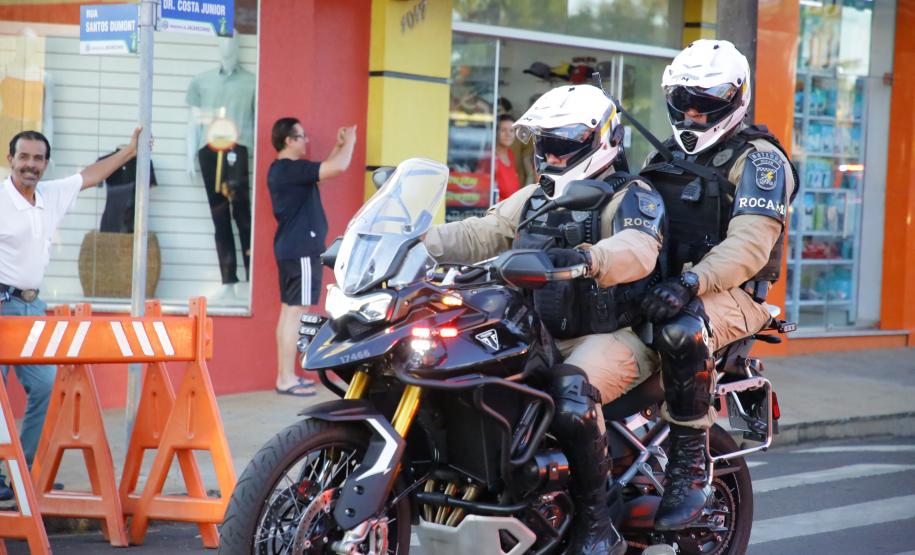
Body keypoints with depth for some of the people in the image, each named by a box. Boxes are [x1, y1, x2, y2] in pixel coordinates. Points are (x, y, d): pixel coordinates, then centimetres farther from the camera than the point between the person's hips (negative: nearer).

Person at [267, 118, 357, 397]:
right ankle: (286, 379, -8)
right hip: (302, 251, -11)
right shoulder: (291, 169, -17)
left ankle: (285, 375, 17)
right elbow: (339, 167, -23)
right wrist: (350, 141, -6)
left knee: (289, 311, 13)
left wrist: (338, 145, 20)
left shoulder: (282, 169, 14)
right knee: (294, 313, -9)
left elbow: (324, 169, 30)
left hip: (291, 249, 11)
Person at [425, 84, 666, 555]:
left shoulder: (631, 196, -4)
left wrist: (585, 258, -46)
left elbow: (638, 250, -26)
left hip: (612, 336, -7)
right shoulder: (534, 200, 20)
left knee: (572, 398, -36)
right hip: (543, 336, 7)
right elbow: (477, 236, 11)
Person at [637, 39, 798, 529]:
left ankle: (691, 465, -27)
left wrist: (690, 282, -33)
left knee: (680, 332, -39)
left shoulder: (758, 159, -2)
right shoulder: (665, 159, 23)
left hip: (733, 293, -7)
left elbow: (749, 245, -17)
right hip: (660, 286, 7)